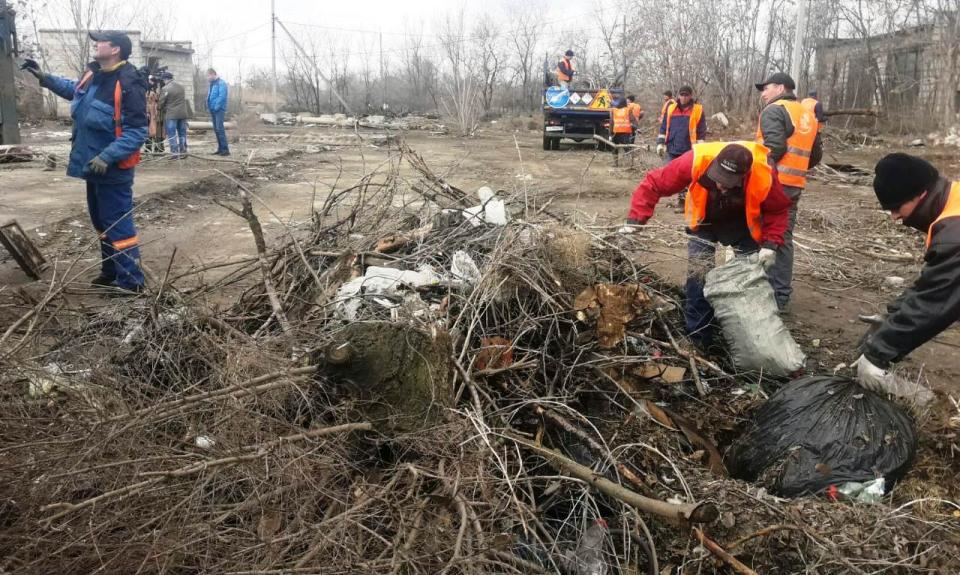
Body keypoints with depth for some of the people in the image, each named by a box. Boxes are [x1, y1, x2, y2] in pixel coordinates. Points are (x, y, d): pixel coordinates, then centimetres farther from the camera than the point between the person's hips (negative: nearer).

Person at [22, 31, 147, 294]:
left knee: (118, 225, -4)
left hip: (113, 170, -9)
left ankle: (131, 281, 4)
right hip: (94, 166, 9)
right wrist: (45, 78, 22)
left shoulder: (129, 84, -21)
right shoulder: (93, 74, 7)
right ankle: (110, 272, 32)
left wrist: (107, 157, -30)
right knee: (102, 223, 19)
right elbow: (75, 90, 31)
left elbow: (137, 131, -25)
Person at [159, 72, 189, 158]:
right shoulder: (180, 86, 7)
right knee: (182, 133, 11)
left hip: (171, 115, -5)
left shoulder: (165, 89, -11)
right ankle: (183, 152, 13)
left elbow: (161, 102, -5)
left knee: (172, 134, 1)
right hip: (183, 113, 5)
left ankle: (175, 152, -2)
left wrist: (162, 110, 13)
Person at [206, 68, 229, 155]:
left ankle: (225, 149, -12)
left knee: (220, 129, -13)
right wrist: (209, 107, 12)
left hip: (219, 110, -9)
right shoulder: (212, 84, 17)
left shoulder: (221, 83, -10)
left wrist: (216, 107, -18)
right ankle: (220, 148, 15)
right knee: (216, 130, 10)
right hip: (212, 110, 9)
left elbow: (222, 97, -19)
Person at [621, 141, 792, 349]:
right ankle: (698, 337, 3)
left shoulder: (764, 177, -35)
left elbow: (778, 209, -15)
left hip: (741, 226, 1)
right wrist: (635, 220, -36)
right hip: (704, 222, 0)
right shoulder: (696, 161, -39)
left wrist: (770, 244, -26)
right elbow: (653, 183, -30)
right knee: (697, 275, -9)